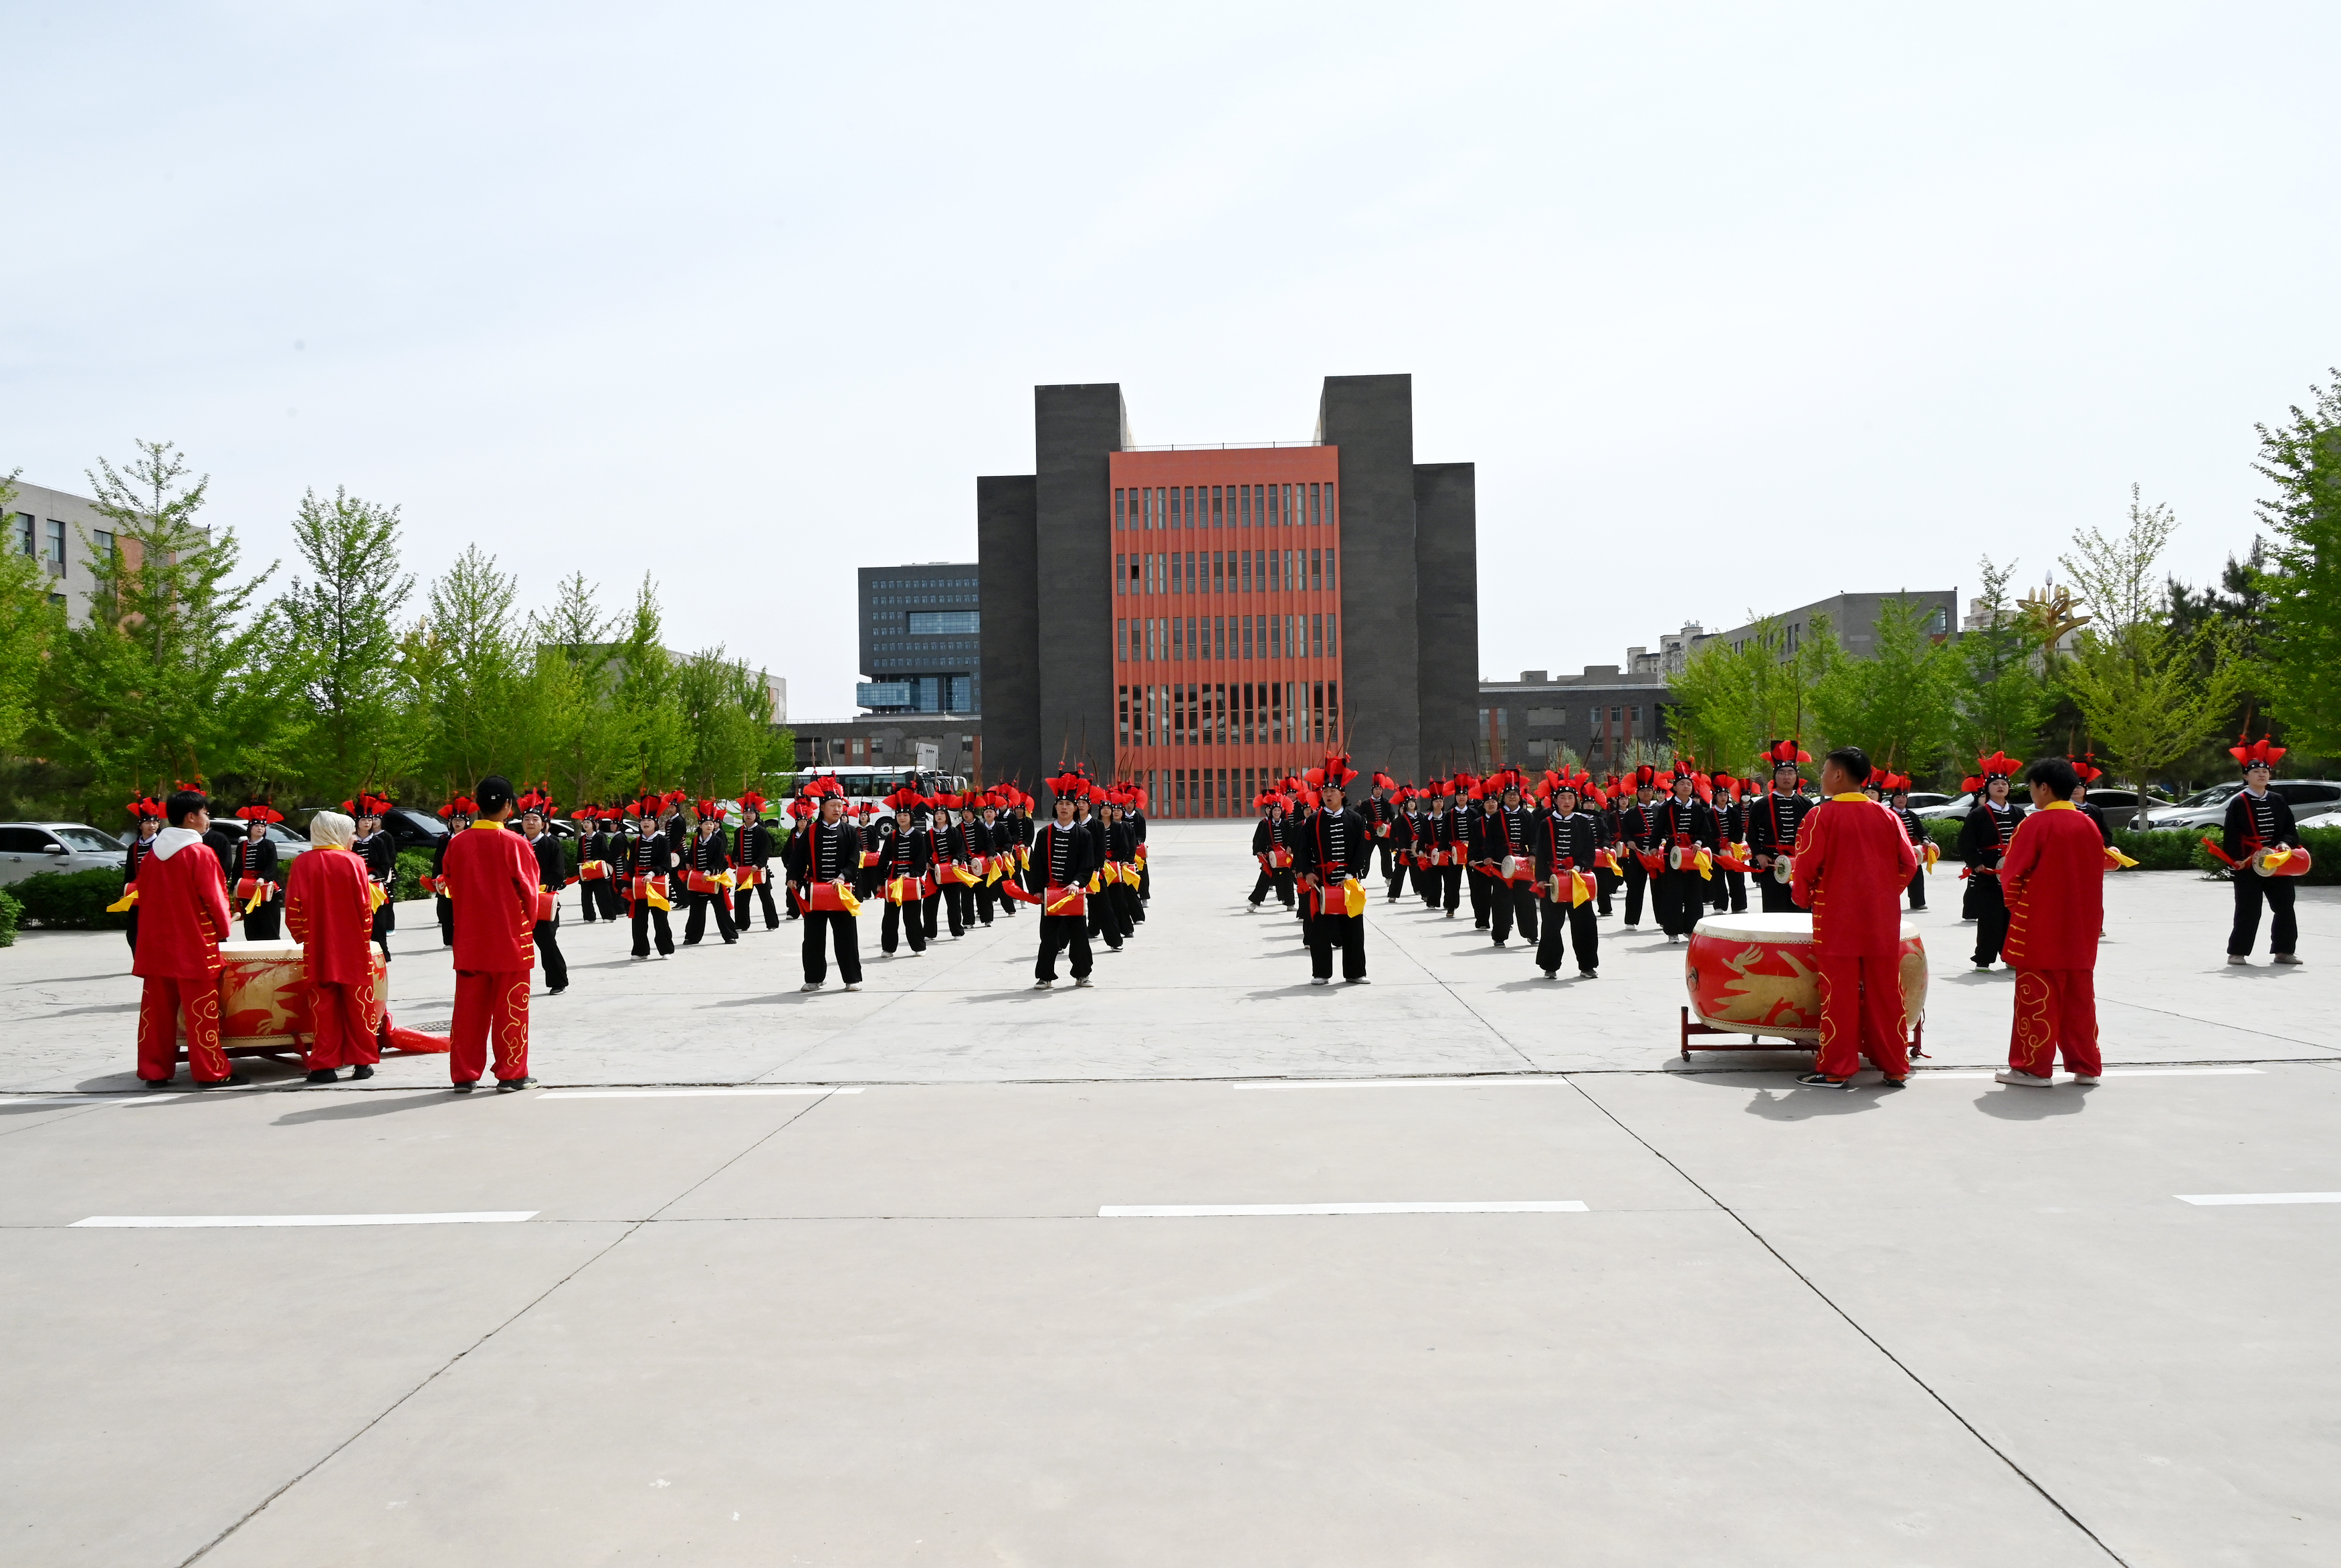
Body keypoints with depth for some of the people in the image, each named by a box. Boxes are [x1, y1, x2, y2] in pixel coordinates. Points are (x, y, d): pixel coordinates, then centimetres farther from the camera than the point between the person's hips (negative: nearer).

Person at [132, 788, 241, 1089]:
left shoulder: (154, 854, 8)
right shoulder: (201, 854, -13)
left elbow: (143, 895, 14)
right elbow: (214, 898, -13)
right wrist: (223, 930, 3)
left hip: (157, 945, 6)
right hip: (194, 946, -6)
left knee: (158, 1010, 10)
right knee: (201, 1012, -1)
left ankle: (154, 1071, 15)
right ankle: (211, 1072, 3)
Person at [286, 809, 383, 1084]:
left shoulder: (302, 864, -3)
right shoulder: (354, 862, -6)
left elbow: (293, 909, -4)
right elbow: (365, 907, -5)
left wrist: (303, 937, 9)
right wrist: (364, 938, 7)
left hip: (318, 950, 1)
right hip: (354, 949, -1)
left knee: (323, 1007, 5)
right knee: (358, 1004, 8)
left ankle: (324, 1065, 6)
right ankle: (362, 1061, 11)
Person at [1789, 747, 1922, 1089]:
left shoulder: (1820, 815, -8)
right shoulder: (1887, 816, 5)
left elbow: (1806, 865, -11)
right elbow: (1909, 862, 4)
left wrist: (1804, 897, 7)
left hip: (1836, 920, -4)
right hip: (1882, 920, 4)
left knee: (1839, 993, 0)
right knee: (1885, 991, 9)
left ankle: (1835, 1070, 4)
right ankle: (1895, 1067, 15)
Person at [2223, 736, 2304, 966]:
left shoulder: (2278, 801, 10)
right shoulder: (2238, 803, -5)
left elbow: (2291, 829, 12)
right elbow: (2231, 835, -9)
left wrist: (2285, 843, -8)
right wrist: (2236, 859, -18)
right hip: (2247, 867, -5)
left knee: (2285, 907, 8)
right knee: (2248, 911, -3)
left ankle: (2284, 951, 19)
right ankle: (2237, 952, 6)